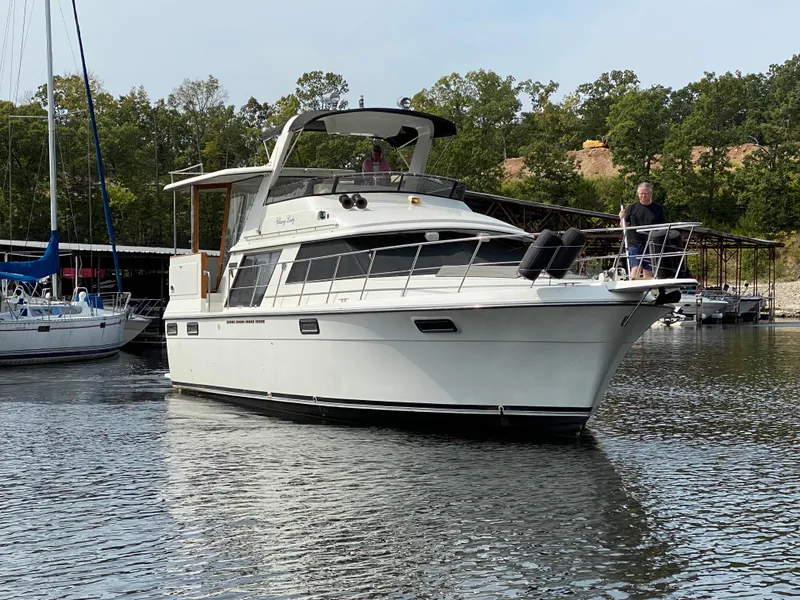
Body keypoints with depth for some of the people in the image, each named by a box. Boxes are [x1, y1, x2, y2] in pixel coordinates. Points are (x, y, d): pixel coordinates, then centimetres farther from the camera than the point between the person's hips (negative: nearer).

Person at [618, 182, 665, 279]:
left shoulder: (658, 209, 7)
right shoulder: (632, 208, 6)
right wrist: (622, 218, -10)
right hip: (634, 244, -1)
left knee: (648, 274, 3)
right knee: (635, 270, -16)